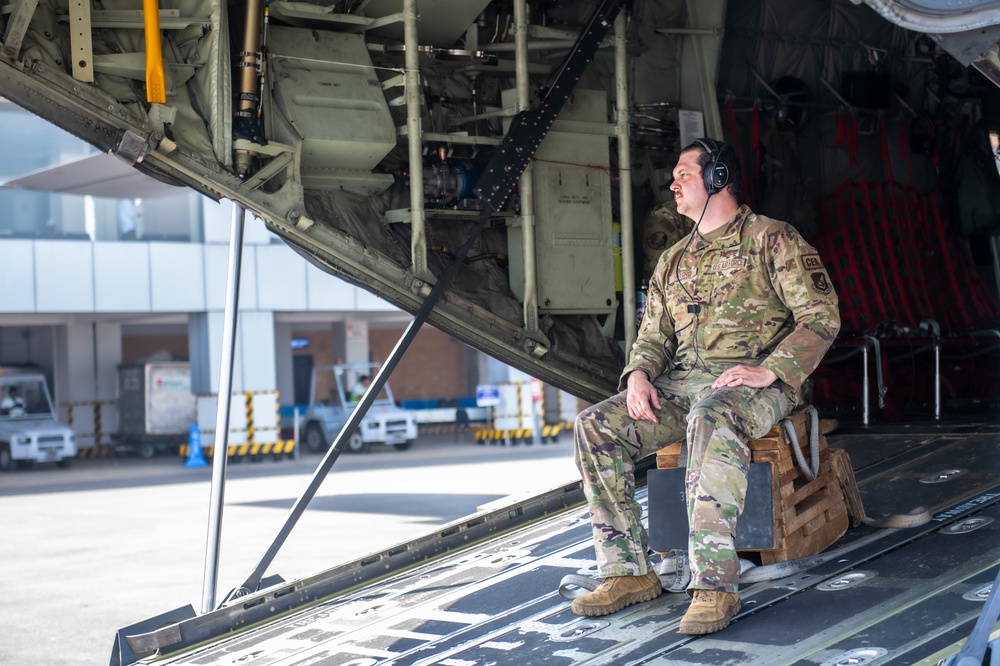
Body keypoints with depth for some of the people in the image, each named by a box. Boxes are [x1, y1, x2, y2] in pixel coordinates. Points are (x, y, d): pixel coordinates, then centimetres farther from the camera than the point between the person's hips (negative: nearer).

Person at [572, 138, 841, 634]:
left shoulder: (772, 239, 4)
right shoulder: (672, 262, 24)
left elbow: (821, 316, -5)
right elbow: (654, 336, 22)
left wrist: (767, 371, -19)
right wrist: (639, 374, -3)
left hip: (755, 384, -6)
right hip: (680, 383, 6)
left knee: (711, 417, -42)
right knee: (595, 426, -18)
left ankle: (714, 584, -43)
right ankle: (628, 571, -16)